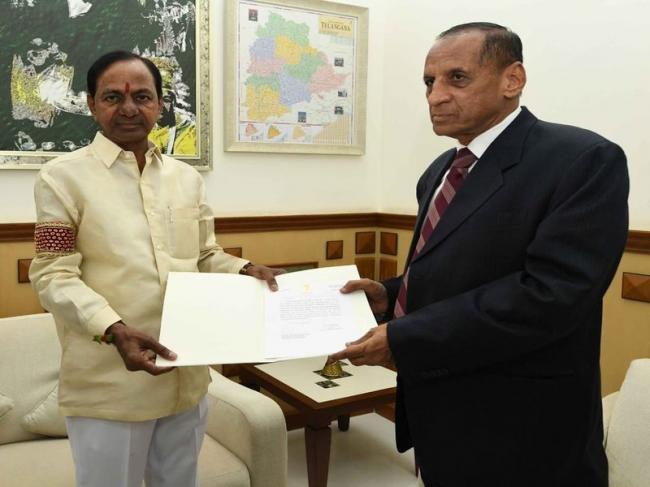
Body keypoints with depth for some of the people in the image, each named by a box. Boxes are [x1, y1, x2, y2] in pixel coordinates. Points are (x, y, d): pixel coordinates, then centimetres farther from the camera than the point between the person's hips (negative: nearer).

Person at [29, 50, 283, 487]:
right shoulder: (63, 176, -5)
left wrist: (244, 270, -6)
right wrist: (114, 331, -25)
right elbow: (53, 275, -10)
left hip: (187, 376, 5)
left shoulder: (187, 177, 9)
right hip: (109, 383, -4)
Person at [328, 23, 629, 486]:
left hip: (519, 430, -7)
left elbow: (550, 294, -26)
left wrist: (402, 339, -25)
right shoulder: (441, 171, 9)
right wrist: (391, 295, -2)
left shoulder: (584, 161, -17)